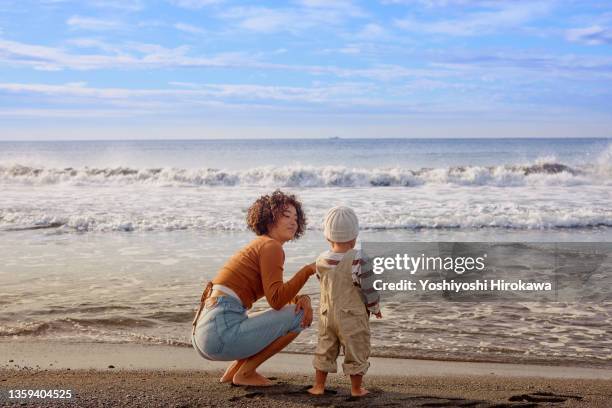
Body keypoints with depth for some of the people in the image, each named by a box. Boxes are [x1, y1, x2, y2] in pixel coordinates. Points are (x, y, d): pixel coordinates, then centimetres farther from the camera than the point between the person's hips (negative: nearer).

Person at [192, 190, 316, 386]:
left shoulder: (259, 245, 23)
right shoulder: (271, 247, -7)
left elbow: (280, 293, 23)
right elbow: (276, 301, -16)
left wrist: (303, 299, 2)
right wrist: (308, 270, -15)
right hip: (222, 331, -10)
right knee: (299, 315, -3)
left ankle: (234, 370, 17)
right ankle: (245, 372, 2)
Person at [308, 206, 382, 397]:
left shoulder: (321, 260, -5)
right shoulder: (358, 259, -18)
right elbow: (368, 288, -14)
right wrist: (375, 308, 2)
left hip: (327, 314, 4)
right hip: (353, 316, -4)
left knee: (325, 350, 16)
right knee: (356, 351, 9)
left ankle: (318, 386, 21)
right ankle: (356, 388, 17)